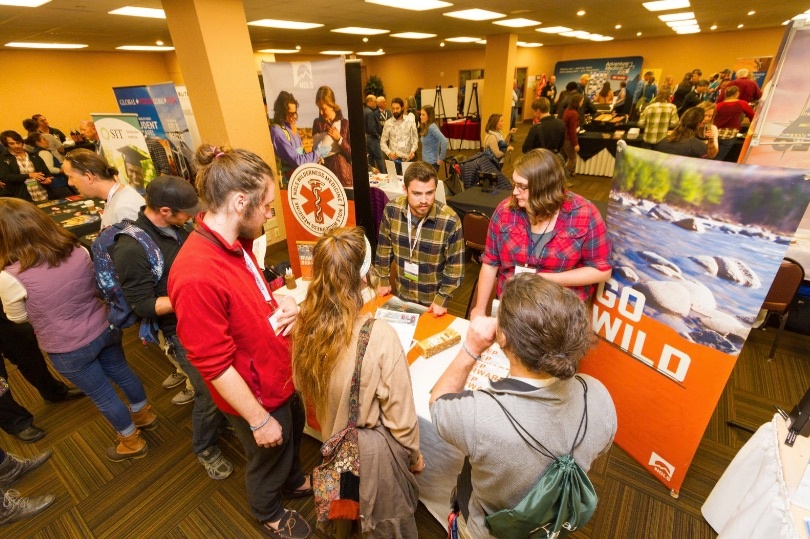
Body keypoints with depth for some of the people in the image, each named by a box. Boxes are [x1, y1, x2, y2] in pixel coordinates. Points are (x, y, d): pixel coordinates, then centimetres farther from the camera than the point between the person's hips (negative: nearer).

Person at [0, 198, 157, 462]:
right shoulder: (79, 251, -12)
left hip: (68, 350, -4)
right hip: (104, 329, 4)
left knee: (101, 394, 16)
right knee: (121, 372, 27)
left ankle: (131, 441, 36)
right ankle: (145, 414, 50)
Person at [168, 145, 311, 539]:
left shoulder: (236, 242, -8)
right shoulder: (197, 276, -35)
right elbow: (216, 367, -27)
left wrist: (282, 304, -10)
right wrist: (259, 420, -17)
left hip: (280, 373, 8)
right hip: (257, 394, -7)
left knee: (294, 432, 32)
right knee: (268, 458, 23)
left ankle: (294, 481, 64)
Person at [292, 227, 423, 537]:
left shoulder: (304, 326, -19)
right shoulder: (379, 335, -35)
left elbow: (302, 386, 0)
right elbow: (400, 412, -22)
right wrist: (414, 454, -3)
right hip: (373, 447, -5)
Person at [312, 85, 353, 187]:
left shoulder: (345, 124, -2)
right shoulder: (317, 123, 7)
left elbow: (352, 154, -4)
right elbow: (315, 149, 15)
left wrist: (339, 139, -16)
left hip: (342, 173, -2)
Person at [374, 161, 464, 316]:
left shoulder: (449, 220, -25)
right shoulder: (392, 210, -16)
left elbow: (455, 266, -15)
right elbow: (384, 247, -1)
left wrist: (442, 299, -14)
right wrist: (383, 281, 3)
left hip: (433, 299, -3)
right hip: (401, 294, 3)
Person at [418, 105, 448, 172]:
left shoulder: (432, 127, -18)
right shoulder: (425, 127, 9)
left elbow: (445, 142, -27)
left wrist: (441, 159, -22)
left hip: (432, 163, -9)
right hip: (425, 161, 9)